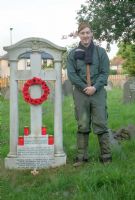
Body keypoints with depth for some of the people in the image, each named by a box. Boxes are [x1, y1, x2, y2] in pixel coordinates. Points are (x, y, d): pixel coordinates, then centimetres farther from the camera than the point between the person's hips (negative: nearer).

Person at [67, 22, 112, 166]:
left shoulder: (100, 52, 6)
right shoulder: (73, 53, 7)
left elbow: (105, 72, 1)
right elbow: (71, 74, 0)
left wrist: (95, 87, -12)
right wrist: (84, 87, -10)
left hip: (98, 92, -1)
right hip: (80, 93, 1)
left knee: (101, 125, -1)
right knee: (82, 126, 5)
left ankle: (106, 156, 7)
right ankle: (81, 156, 13)